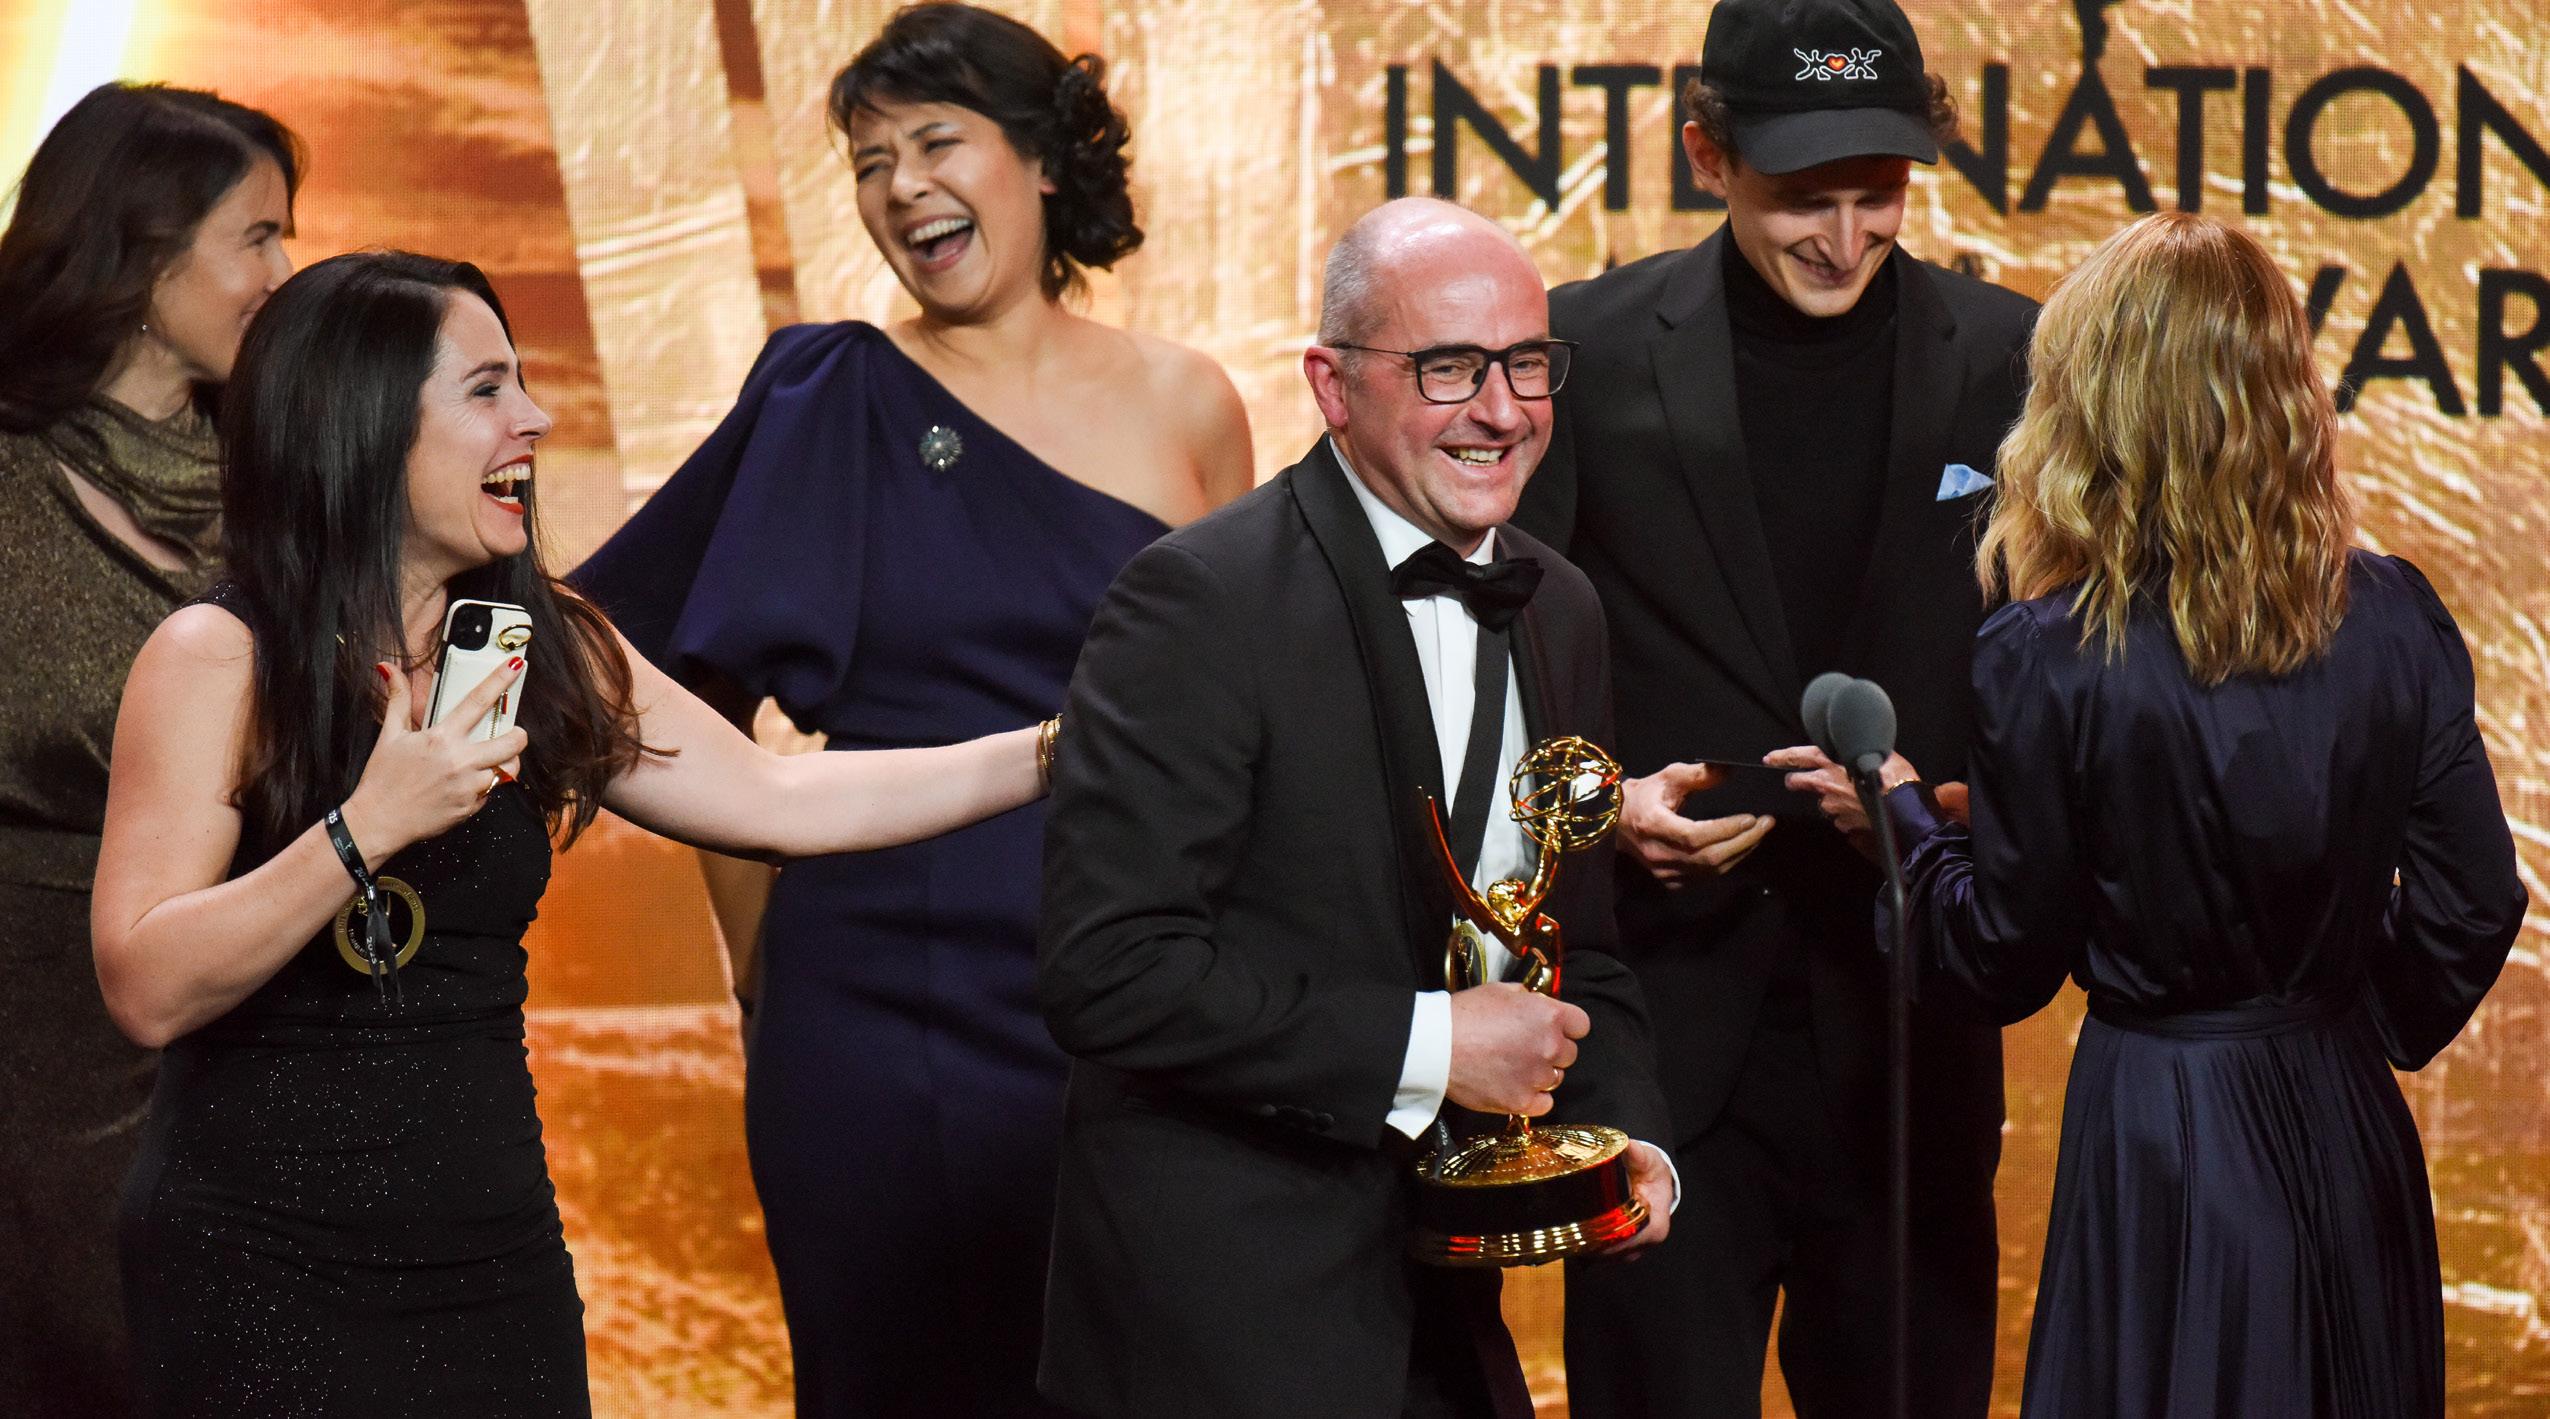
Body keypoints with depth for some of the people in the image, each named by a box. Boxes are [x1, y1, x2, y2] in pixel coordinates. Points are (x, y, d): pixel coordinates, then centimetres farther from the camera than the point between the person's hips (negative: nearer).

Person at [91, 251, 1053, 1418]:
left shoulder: (550, 654, 7)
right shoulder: (217, 661, -10)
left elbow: (784, 804, 6)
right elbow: (146, 991, -17)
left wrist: (1058, 748, 2)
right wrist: (368, 828, -26)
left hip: (497, 1254, 5)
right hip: (262, 1267, -5)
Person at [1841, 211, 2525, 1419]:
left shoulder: (2051, 659, -16)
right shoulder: (2394, 619, -5)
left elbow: (2006, 964, -8)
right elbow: (2471, 904, 0)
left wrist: (1903, 809, 8)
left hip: (2158, 1135, -4)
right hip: (2347, 1136, 4)